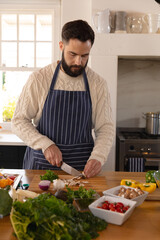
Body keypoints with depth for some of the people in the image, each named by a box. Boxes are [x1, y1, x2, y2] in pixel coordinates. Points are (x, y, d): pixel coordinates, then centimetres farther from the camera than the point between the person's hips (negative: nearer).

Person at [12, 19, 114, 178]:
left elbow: (105, 128, 4)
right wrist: (45, 145, -14)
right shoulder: (38, 79, -2)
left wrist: (97, 157, -14)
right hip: (41, 164, 0)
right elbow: (19, 121, 0)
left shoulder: (98, 84, 2)